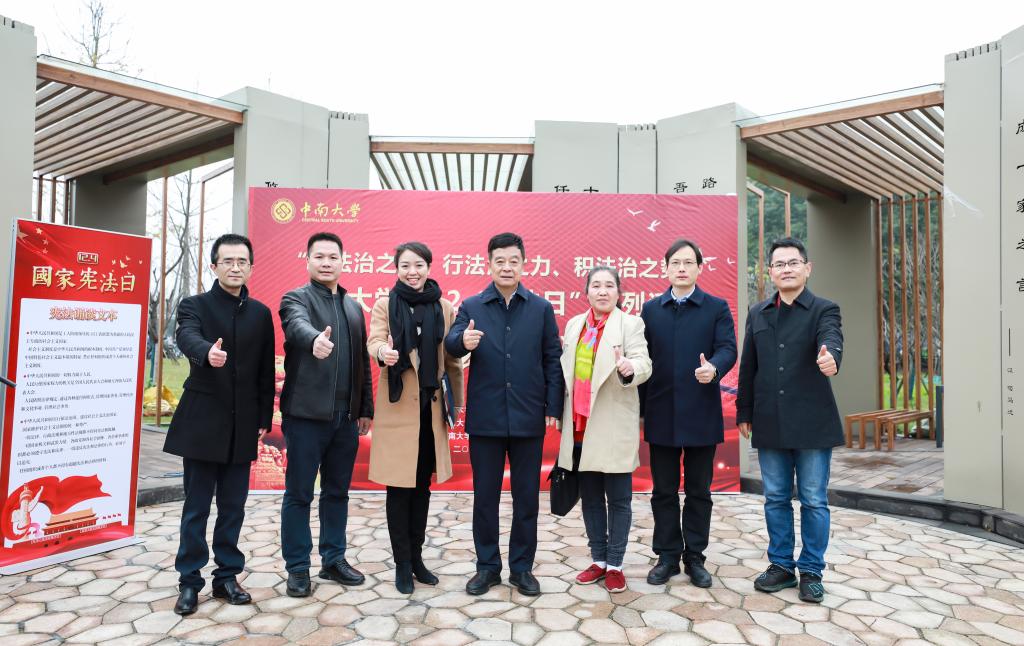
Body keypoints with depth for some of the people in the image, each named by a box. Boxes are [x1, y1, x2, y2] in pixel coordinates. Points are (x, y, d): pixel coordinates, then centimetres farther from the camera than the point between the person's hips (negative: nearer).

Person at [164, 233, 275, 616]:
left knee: (233, 506, 10)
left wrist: (264, 418, 4)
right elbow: (187, 337, -26)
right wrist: (207, 352, -48)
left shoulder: (260, 314, 7)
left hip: (242, 425, 3)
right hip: (202, 422, -3)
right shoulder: (194, 305, -2)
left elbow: (266, 371, 8)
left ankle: (226, 576, 23)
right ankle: (189, 581, 19)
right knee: (196, 507, 5)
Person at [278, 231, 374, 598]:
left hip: (346, 415, 5)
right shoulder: (296, 299, -2)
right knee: (299, 493, 5)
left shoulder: (354, 307, 15)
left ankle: (333, 560, 27)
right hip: (306, 414, -5)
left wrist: (366, 408, 11)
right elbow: (298, 326, -26)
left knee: (337, 491, 14)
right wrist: (315, 340, -49)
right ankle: (297, 568, 17)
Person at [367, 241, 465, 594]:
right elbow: (374, 342, -14)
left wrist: (457, 401, 4)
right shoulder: (385, 305, 1)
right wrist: (383, 351, -37)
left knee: (422, 484, 12)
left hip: (430, 407, 3)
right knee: (399, 486, 1)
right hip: (398, 406, -2)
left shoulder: (445, 308, 6)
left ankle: (416, 557, 27)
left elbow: (451, 359, 8)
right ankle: (402, 564, 16)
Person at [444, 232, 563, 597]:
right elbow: (451, 344, -10)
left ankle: (522, 567, 26)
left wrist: (553, 408, -2)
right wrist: (463, 341, -34)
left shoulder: (541, 308, 5)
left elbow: (552, 360, 4)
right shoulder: (471, 306, 4)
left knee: (527, 496, 10)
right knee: (485, 495, 10)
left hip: (529, 417, 0)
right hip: (485, 417, 0)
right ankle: (487, 566, 26)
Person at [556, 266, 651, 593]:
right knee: (590, 496, 13)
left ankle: (615, 565, 17)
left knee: (618, 498, 4)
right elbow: (566, 369, 14)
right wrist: (562, 414, 10)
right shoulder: (574, 324, 11)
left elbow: (643, 364, -16)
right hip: (580, 426, 5)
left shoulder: (630, 324, -3)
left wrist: (629, 368, -38)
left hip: (613, 427, -5)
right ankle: (598, 559, 26)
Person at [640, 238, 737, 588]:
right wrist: (641, 408, 3)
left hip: (701, 414, -1)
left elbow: (728, 348, -7)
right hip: (661, 415, 1)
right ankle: (667, 556, 23)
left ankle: (694, 557, 23)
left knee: (699, 490, 10)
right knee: (663, 490, 10)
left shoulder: (717, 308, 3)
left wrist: (714, 368, -31)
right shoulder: (650, 309, 7)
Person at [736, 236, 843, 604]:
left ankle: (811, 572, 20)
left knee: (814, 501, 6)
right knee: (775, 499, 12)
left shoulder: (823, 310, -1)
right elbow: (748, 366, 11)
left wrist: (830, 357, -48)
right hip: (770, 424, 4)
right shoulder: (757, 314, 10)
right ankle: (781, 565, 26)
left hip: (812, 423, -3)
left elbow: (831, 339, -24)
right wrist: (744, 412, 10)